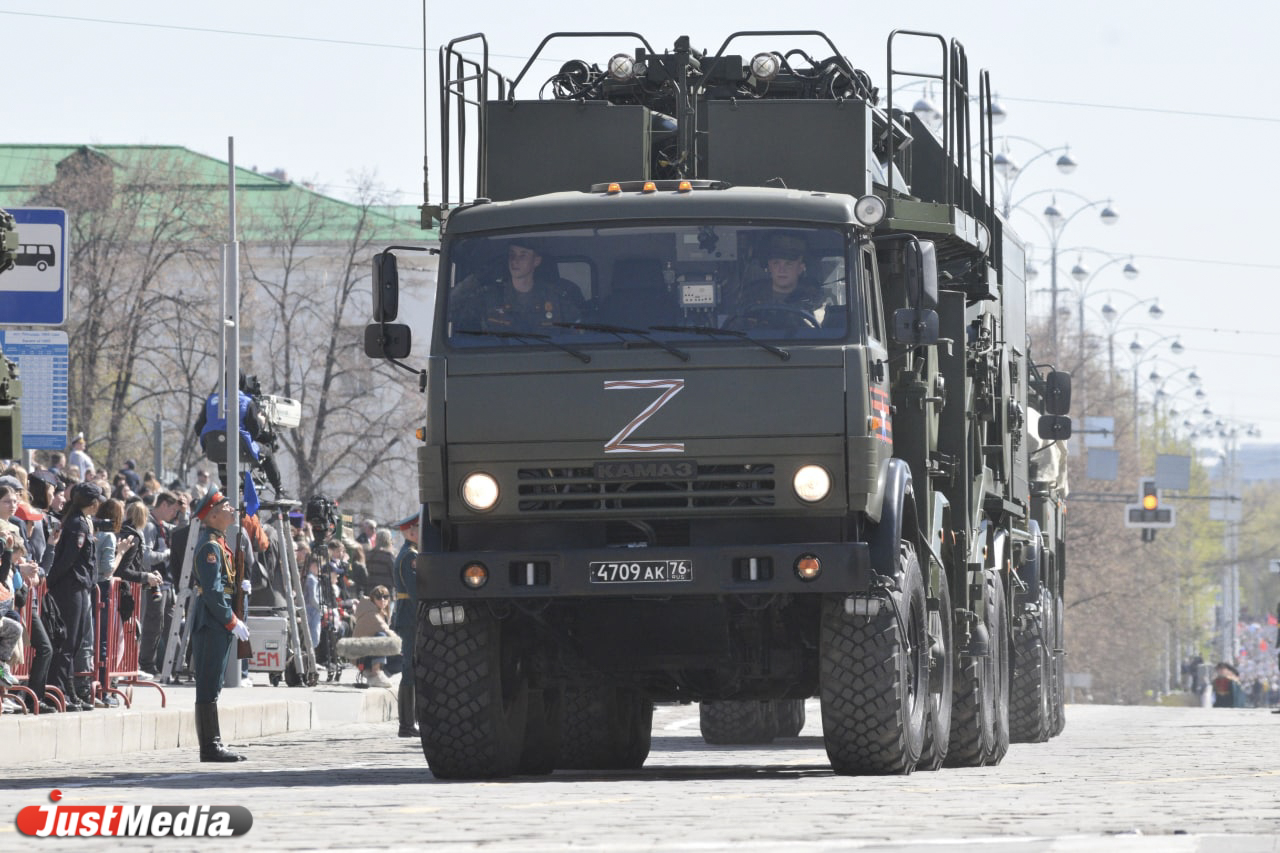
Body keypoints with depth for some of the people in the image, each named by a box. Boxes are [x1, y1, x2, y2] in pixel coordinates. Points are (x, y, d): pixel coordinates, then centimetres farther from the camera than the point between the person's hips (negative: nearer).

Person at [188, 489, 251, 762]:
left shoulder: (218, 543, 19)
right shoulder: (210, 546, -14)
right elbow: (212, 591, -20)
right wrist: (232, 622, -17)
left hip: (217, 625, 11)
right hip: (212, 623, -11)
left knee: (211, 687, 11)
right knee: (209, 688, -8)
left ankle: (212, 745, 15)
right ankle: (210, 747, -8)